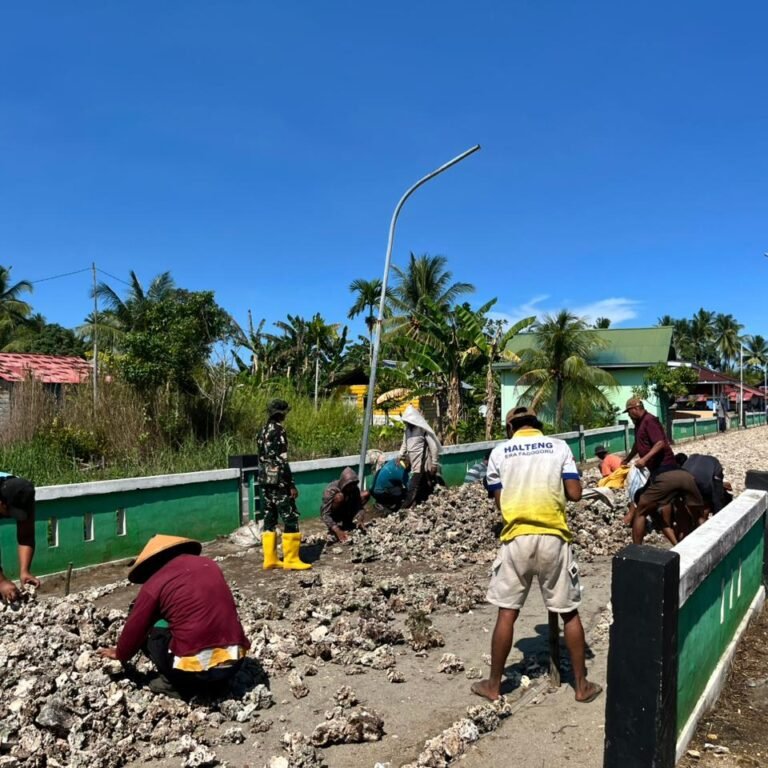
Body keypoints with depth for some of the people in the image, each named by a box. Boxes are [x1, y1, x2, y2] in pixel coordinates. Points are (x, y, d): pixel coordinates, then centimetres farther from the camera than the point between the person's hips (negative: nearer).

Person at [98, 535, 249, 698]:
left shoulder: (155, 582, 0)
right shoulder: (209, 564, 16)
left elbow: (134, 628, 11)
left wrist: (120, 654, 34)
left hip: (193, 667, -5)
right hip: (233, 662, 5)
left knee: (149, 632, 19)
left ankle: (176, 683, 9)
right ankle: (215, 682, 17)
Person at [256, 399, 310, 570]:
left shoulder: (263, 432, 13)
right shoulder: (278, 431, -14)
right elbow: (281, 461, -19)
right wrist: (291, 484, -16)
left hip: (265, 481, 9)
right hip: (278, 481, -9)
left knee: (270, 519, 11)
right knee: (290, 518, -4)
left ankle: (270, 559, 14)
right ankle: (291, 560, -1)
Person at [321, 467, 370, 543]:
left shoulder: (355, 489, -16)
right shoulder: (331, 490, -31)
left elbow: (358, 506, -18)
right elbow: (325, 515, -37)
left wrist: (359, 519, -39)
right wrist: (337, 531, -48)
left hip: (345, 513, 5)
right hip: (332, 516, -5)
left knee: (366, 494, -10)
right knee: (339, 497, -35)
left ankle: (346, 522, -8)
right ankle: (333, 528, -20)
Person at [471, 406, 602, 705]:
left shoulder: (499, 452, 4)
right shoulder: (558, 446, 4)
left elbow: (499, 501, 6)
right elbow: (575, 493, -1)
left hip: (516, 538, 0)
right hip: (553, 538, 0)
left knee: (507, 612, 8)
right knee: (569, 612, 13)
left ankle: (493, 685, 19)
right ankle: (582, 685, 23)